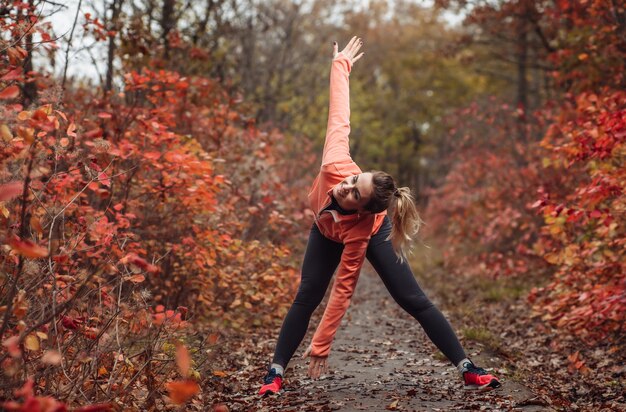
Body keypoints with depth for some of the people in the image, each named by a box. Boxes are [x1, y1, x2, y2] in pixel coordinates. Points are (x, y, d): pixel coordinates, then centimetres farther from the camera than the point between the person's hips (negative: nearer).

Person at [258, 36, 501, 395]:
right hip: (327, 232, 4)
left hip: (372, 233, -3)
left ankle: (467, 368, 2)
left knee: (414, 300, -7)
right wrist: (341, 64, -17)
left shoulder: (364, 227, -46)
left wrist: (320, 348, -37)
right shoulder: (336, 164, -45)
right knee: (307, 297, -10)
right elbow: (340, 117, -31)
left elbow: (343, 290, -40)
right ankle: (276, 372, -2)